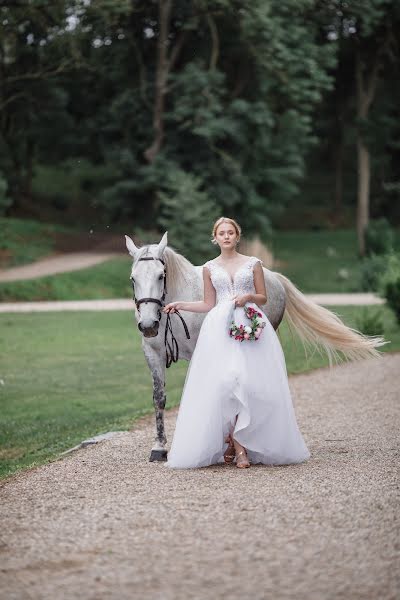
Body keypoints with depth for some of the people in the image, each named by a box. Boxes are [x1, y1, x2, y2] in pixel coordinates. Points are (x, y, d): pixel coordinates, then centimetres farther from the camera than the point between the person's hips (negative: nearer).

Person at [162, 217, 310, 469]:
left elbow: (263, 298, 11)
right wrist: (179, 305, 8)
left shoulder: (253, 264, 8)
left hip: (250, 326, 0)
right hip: (219, 327, 1)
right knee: (222, 383, -12)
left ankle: (239, 442, -2)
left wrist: (248, 297, -8)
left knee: (251, 381, -9)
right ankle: (238, 446, -7)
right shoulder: (209, 268, 12)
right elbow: (209, 304, 15)